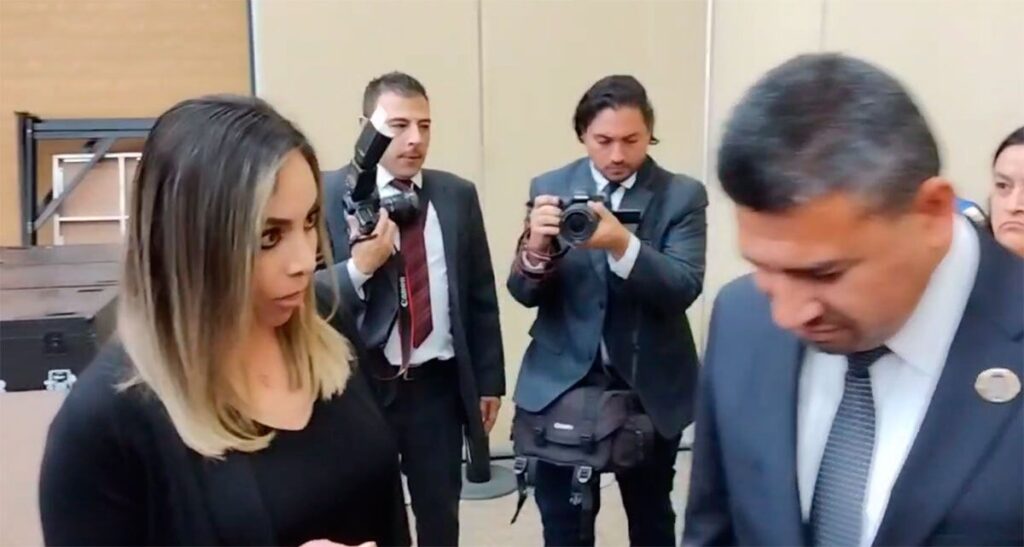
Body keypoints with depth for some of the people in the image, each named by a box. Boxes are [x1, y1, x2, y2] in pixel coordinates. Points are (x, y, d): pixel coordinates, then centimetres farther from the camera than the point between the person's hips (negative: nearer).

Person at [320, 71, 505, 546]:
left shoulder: (458, 195, 3)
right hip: (361, 384, -2)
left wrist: (489, 380, 7)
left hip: (439, 384, 3)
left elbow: (480, 297, 7)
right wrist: (359, 267, -25)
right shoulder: (329, 193, -7)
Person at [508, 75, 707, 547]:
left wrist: (622, 245, -33)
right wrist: (535, 247, -26)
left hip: (650, 386, 0)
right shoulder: (550, 188, -1)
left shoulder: (682, 195, -4)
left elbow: (685, 288, -16)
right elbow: (525, 293, -4)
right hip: (563, 383, 1)